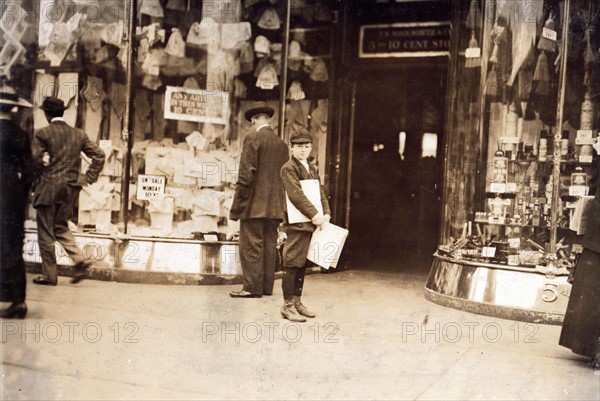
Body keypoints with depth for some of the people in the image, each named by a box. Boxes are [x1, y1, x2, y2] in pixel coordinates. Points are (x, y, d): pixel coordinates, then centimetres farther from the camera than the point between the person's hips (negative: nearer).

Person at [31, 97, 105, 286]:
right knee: (61, 227, 20)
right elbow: (99, 155, 3)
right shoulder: (79, 134, 5)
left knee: (46, 232, 6)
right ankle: (79, 259, 2)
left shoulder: (42, 134, -8)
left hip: (48, 189, -5)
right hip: (71, 189, 5)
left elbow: (36, 159, -14)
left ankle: (49, 275, 11)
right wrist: (88, 178, 6)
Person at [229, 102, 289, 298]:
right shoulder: (281, 143, 10)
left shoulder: (253, 138, -8)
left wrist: (238, 204, -9)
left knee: (251, 245, -2)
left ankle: (252, 287, -1)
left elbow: (246, 174, -13)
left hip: (254, 204, -6)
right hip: (275, 205, 7)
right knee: (269, 244, 10)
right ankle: (267, 286, 15)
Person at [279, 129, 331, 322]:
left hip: (311, 224, 8)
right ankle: (287, 306, 1)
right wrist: (314, 214, -20)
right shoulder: (288, 168, -6)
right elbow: (296, 195, -16)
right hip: (296, 224, -8)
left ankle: (297, 302, 21)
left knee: (303, 264, 13)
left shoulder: (313, 169, 19)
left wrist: (326, 214, -1)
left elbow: (320, 193, 14)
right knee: (292, 264, -5)